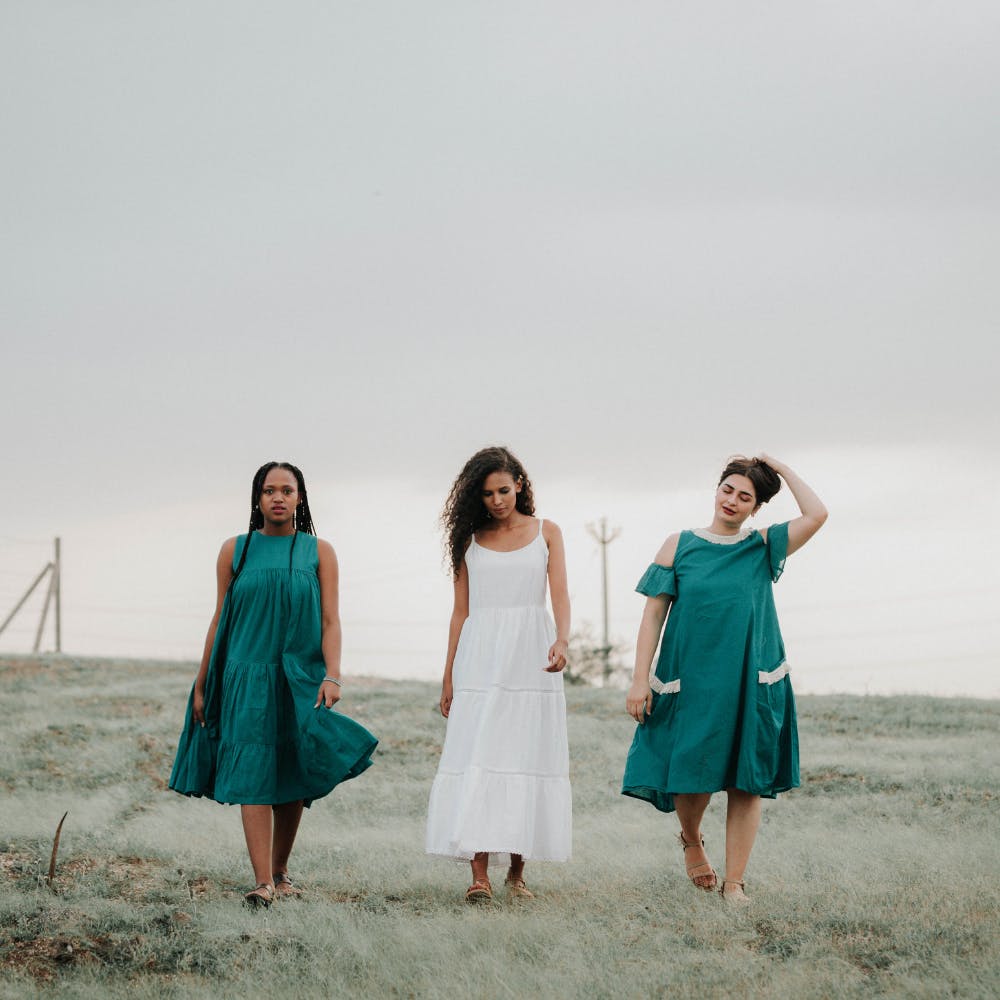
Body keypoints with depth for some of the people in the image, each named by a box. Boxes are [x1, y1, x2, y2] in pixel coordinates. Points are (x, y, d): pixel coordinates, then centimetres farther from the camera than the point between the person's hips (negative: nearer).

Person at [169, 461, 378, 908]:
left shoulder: (318, 552, 4)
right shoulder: (235, 551, 6)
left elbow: (330, 620, -2)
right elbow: (220, 620, 9)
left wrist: (332, 675, -17)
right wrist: (201, 685, 9)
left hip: (301, 679, 1)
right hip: (248, 678, -1)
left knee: (293, 779, 7)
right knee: (254, 775, -11)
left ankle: (281, 871, 23)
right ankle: (262, 882, -18)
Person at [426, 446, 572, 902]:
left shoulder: (546, 533, 8)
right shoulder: (470, 539, 10)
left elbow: (559, 593, -4)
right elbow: (461, 609, 11)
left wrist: (562, 641, -23)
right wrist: (448, 674, 7)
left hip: (531, 657, 0)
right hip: (480, 658, 0)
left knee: (527, 758, -1)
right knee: (477, 758, -9)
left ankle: (516, 872, 5)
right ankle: (479, 874, -14)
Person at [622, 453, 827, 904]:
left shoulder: (763, 546, 6)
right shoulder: (679, 545, 5)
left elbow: (816, 515, -10)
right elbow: (653, 613, 3)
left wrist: (782, 469, 1)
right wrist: (640, 678, -4)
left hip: (751, 682, 1)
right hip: (690, 679, -1)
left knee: (747, 784, 0)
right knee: (691, 777, 1)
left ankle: (733, 882, 8)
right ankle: (691, 842, 34)